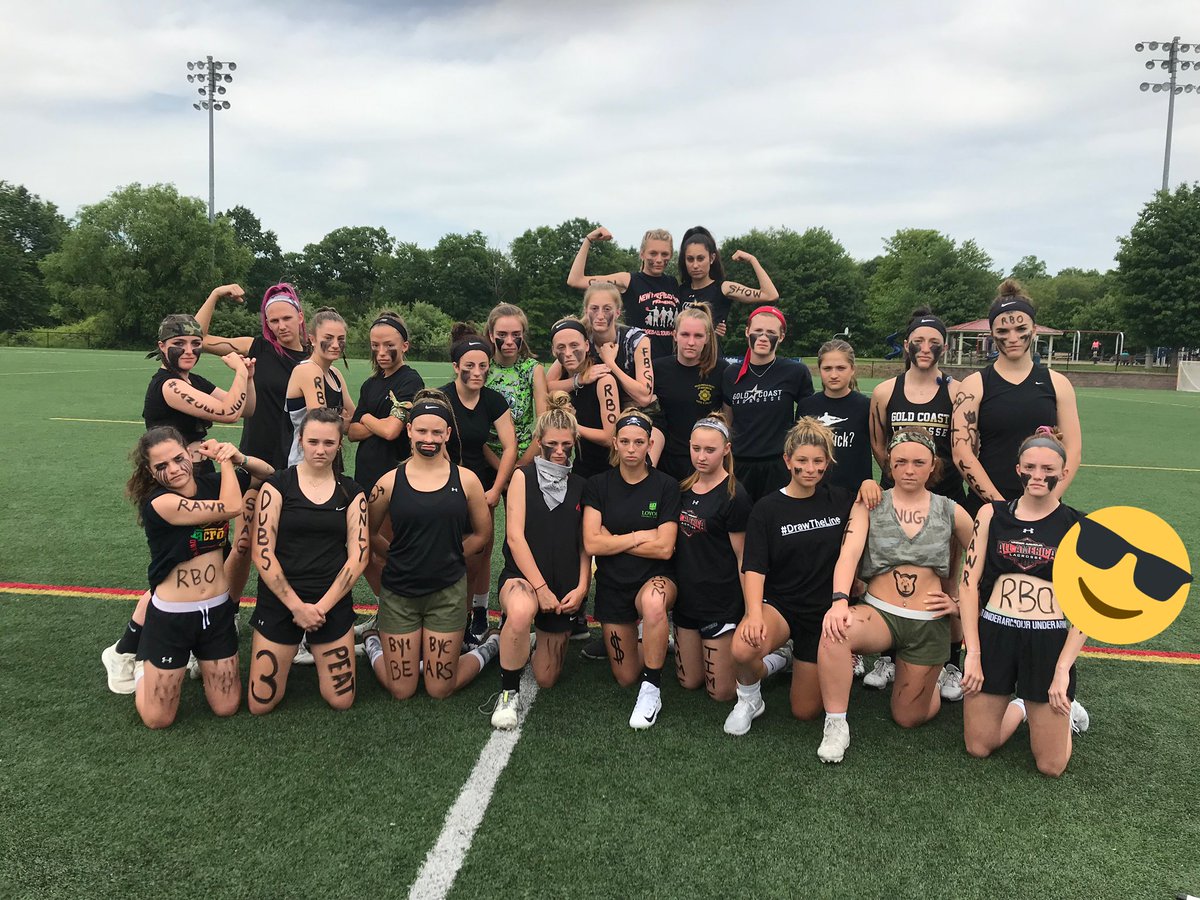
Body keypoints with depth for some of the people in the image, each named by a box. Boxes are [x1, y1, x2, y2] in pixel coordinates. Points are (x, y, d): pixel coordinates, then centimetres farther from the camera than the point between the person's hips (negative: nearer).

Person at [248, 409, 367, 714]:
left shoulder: (351, 492, 3)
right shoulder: (277, 485, -4)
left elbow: (358, 556, -3)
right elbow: (262, 553, -9)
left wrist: (322, 606, -11)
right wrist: (297, 605, -12)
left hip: (334, 602, 2)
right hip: (280, 601, -1)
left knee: (341, 701, 4)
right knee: (260, 704, 1)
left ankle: (315, 650, 33)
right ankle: (292, 651, 29)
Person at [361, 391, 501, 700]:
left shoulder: (466, 480, -4)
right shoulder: (389, 482, -6)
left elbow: (481, 534, 7)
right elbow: (368, 534, 8)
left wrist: (448, 557, 3)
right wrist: (401, 557, 2)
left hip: (447, 592, 0)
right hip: (398, 593, 0)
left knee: (440, 690, 4)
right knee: (401, 690, 6)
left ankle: (490, 649, 31)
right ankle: (373, 644, 36)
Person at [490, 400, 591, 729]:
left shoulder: (579, 486, 10)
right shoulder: (523, 476, -1)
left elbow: (585, 544, 8)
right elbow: (515, 536, -10)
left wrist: (581, 587, -8)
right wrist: (540, 587, -17)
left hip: (565, 586, 4)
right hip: (522, 576, -4)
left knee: (546, 679, 7)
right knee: (521, 612, -42)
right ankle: (509, 693, -19)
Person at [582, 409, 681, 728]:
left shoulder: (666, 486, -6)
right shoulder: (598, 485, -1)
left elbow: (664, 548, -14)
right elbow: (591, 543, -11)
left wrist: (614, 540, -10)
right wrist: (639, 536, -11)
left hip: (655, 579, -2)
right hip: (612, 584, 3)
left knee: (653, 603, -41)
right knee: (625, 677, 6)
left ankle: (651, 690, -23)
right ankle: (640, 644, 40)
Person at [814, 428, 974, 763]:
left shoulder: (951, 512, 2)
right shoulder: (869, 505, -2)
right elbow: (849, 554, -17)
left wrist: (960, 603, 2)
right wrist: (840, 601, -33)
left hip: (930, 623, 1)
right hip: (878, 613, -1)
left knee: (908, 717, 8)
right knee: (834, 631, -36)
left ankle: (933, 676, 41)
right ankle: (836, 726, -20)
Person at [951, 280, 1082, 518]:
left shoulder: (1057, 383, 6)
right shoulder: (974, 385, 0)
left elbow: (1073, 449, 4)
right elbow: (962, 453, -7)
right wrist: (999, 504, -13)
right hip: (985, 506, -1)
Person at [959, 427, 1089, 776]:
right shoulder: (992, 515, 1)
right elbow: (969, 584, 0)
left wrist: (1063, 670, -10)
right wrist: (973, 652, -7)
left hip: (1049, 640, -1)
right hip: (994, 633, 2)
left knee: (1051, 767, 4)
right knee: (978, 749, 8)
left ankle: (1063, 713, 35)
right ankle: (1020, 708, 36)